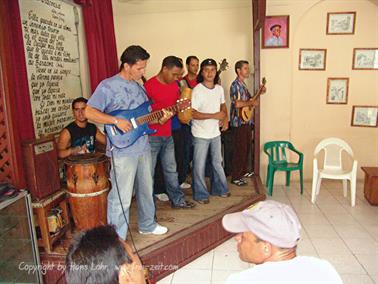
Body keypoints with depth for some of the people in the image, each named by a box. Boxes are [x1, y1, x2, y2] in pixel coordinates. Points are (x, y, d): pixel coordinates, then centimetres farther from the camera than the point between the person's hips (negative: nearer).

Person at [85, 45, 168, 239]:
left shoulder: (139, 87, 13)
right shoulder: (108, 86, -11)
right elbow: (89, 112, -15)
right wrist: (116, 121, -22)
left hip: (143, 148, 8)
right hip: (123, 151, -8)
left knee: (146, 190, 20)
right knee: (121, 197, -2)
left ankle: (147, 225, 40)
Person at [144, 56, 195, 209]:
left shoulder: (174, 85, 9)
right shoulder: (148, 86, -14)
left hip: (168, 135, 7)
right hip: (151, 136, -7)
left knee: (171, 169, 17)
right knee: (149, 172, 3)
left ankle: (177, 199, 31)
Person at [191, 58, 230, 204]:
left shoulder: (219, 89, 2)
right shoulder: (197, 90, -17)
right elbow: (193, 114, -21)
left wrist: (225, 118, -1)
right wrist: (215, 116, -21)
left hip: (215, 133, 6)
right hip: (200, 135, -6)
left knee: (217, 162, 18)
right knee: (199, 165, 5)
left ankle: (219, 188, 36)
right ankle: (200, 194, 20)